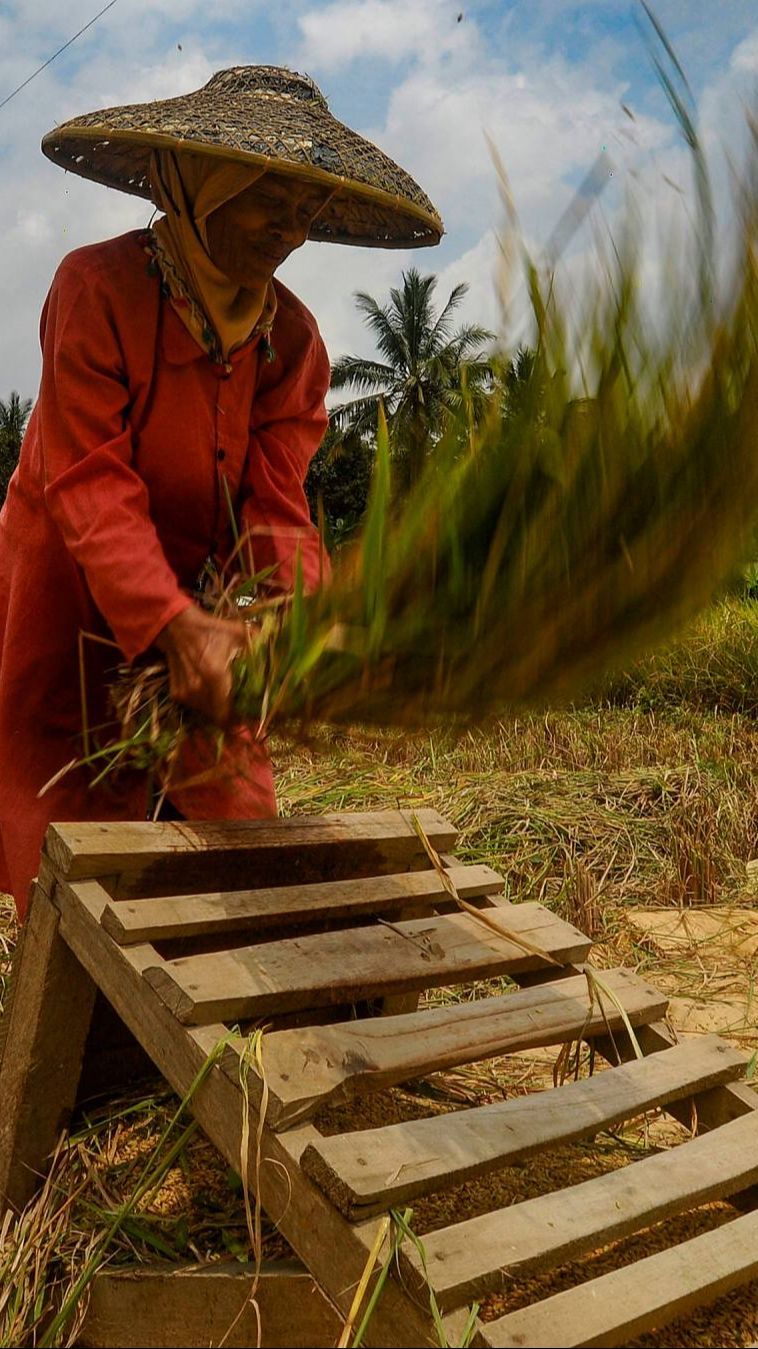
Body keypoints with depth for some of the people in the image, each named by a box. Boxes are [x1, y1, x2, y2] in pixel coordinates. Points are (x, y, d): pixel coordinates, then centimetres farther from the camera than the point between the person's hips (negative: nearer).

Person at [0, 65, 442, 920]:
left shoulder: (291, 334, 0)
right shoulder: (99, 287, -15)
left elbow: (276, 504, -8)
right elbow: (88, 483, -23)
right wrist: (177, 625, -36)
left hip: (202, 609, 5)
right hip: (69, 613, -4)